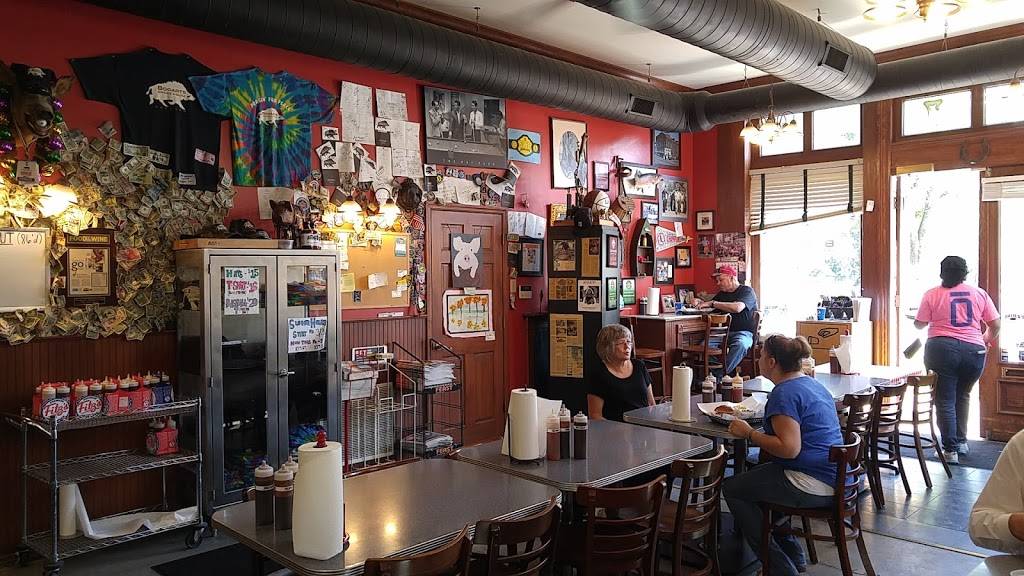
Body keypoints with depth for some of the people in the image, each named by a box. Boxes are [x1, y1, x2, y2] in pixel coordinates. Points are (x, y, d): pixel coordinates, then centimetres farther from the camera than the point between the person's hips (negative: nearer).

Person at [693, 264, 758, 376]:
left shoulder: (747, 291, -2)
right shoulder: (722, 294, 21)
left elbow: (737, 308, -22)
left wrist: (712, 303, -19)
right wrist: (699, 303, 3)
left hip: (744, 332, -6)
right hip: (725, 332, 6)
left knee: (740, 344, -39)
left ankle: (718, 376, -40)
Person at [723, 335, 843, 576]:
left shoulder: (784, 393, -18)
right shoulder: (812, 383, 13)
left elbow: (790, 448, -27)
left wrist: (750, 433, -15)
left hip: (814, 486, -11)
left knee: (732, 489, -1)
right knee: (753, 475, 26)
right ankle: (793, 556, 27)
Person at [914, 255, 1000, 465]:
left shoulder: (932, 295, 1)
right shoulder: (979, 293, 8)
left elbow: (919, 324, 3)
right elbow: (995, 325, 7)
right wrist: (987, 340, 28)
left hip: (941, 349, -3)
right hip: (973, 351, 3)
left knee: (945, 400, 2)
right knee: (962, 396, 23)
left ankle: (951, 449, 1)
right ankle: (961, 441, 27)